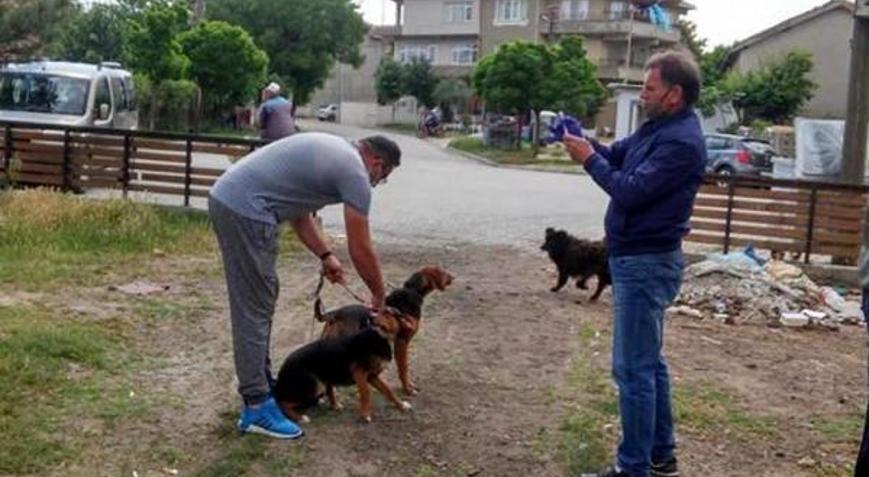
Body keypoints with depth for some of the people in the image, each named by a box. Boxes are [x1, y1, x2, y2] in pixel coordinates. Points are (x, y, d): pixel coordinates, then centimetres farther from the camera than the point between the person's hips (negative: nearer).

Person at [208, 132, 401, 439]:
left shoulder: (332, 150, 22)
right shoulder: (355, 172, -6)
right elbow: (361, 250, -1)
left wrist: (325, 256, 30)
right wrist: (379, 296, 13)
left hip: (226, 198, 10)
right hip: (245, 210, -10)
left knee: (261, 302, 19)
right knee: (255, 310, -5)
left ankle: (260, 381, 30)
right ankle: (256, 407, 1)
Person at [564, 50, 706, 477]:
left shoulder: (681, 141, -21)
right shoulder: (657, 127, 12)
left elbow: (630, 191, -25)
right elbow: (616, 155, 14)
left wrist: (589, 159, -14)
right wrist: (582, 141, -5)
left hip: (646, 264, -11)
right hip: (638, 259, 11)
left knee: (633, 368, -5)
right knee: (649, 362, 17)